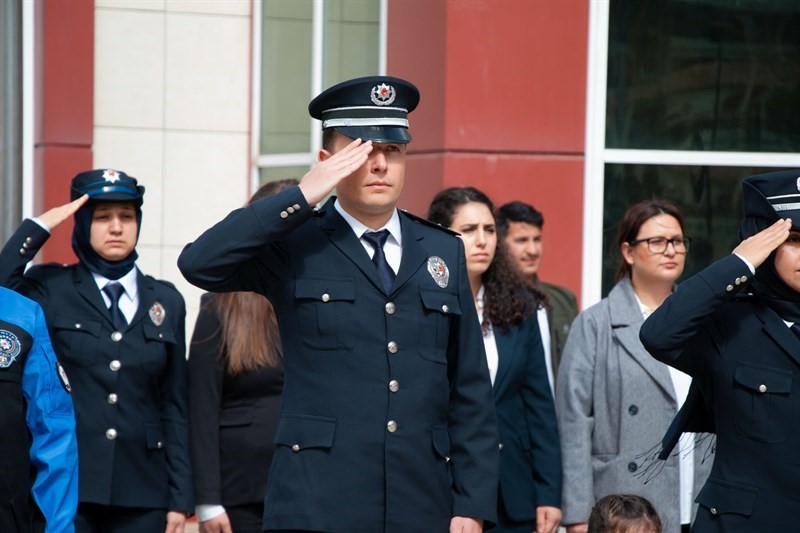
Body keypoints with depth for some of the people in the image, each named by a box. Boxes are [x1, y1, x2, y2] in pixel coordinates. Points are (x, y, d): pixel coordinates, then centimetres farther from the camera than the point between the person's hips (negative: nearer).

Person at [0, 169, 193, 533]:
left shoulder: (165, 300, 13)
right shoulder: (50, 288, 5)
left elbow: (175, 404, 11)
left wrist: (180, 496, 6)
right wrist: (36, 229, -10)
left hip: (142, 494, 3)